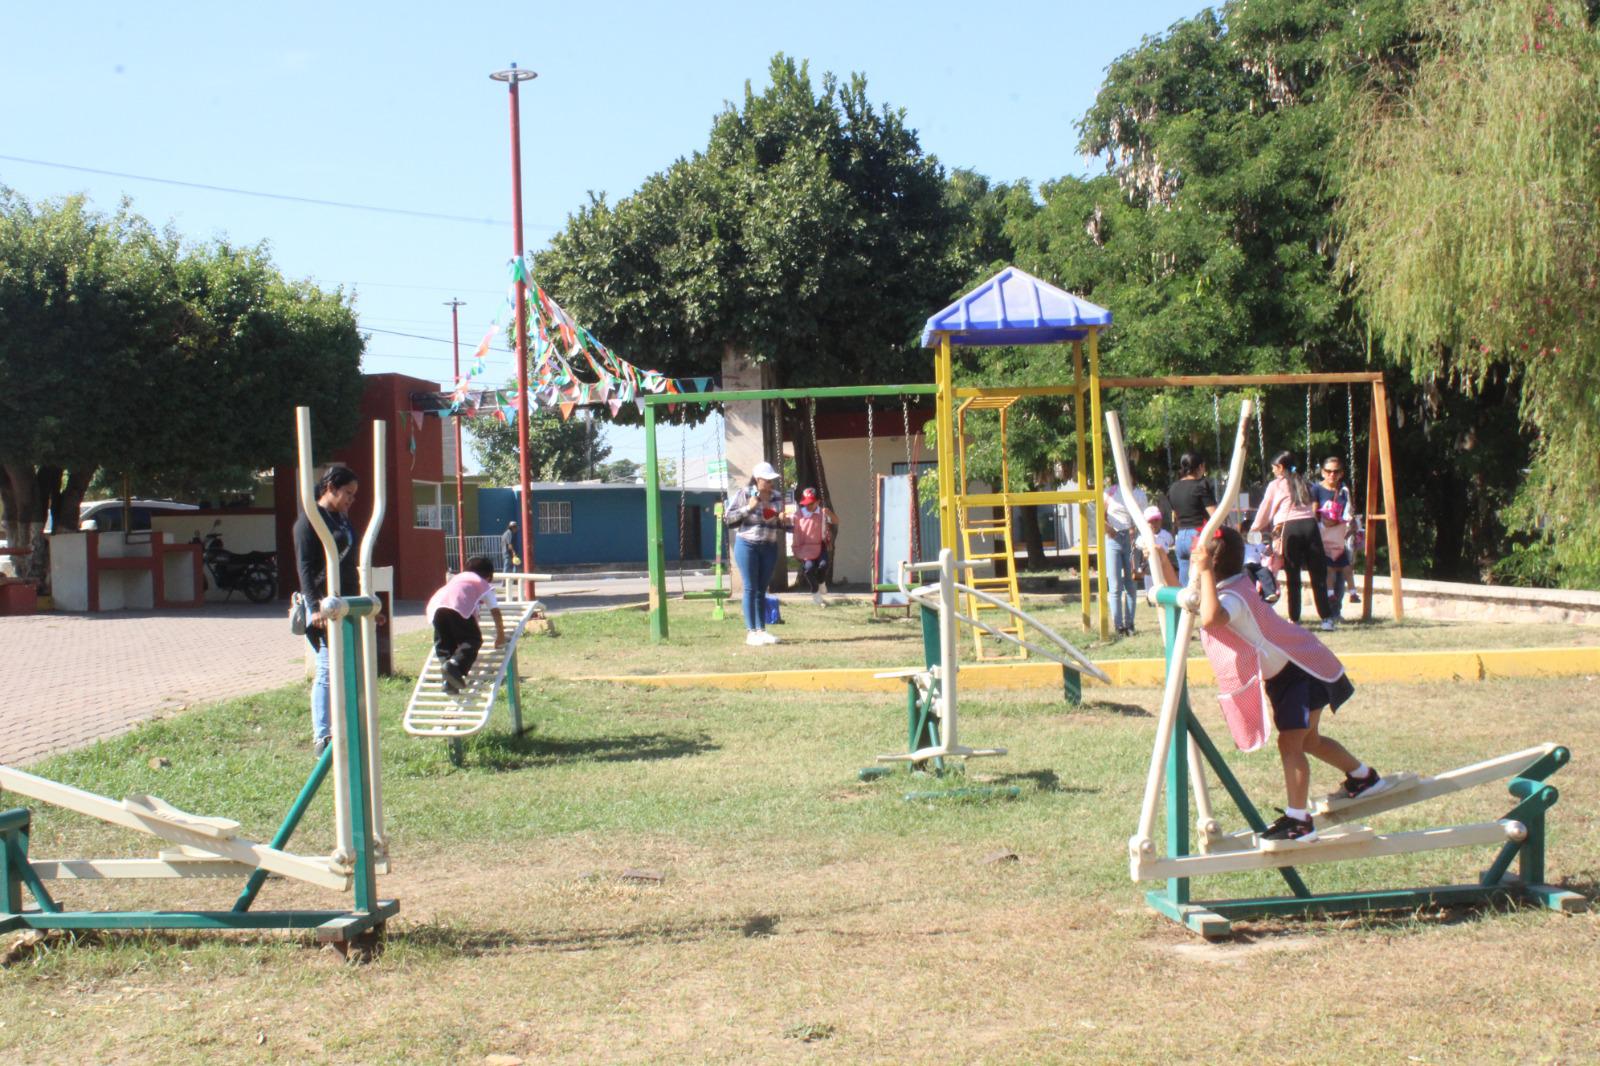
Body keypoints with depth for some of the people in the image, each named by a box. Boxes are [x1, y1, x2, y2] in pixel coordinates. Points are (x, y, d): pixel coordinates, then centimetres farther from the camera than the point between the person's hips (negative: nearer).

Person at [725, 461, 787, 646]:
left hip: (769, 547, 4)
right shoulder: (744, 494, -6)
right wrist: (748, 508, -16)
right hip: (747, 545, -4)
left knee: (762, 589, 8)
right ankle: (750, 632, -2)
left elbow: (780, 526, 19)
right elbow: (728, 519, -8)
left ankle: (761, 630, 12)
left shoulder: (777, 498, 7)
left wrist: (782, 520, -4)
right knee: (750, 588, -4)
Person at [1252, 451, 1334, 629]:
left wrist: (1254, 529, 35)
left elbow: (1264, 513, 16)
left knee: (1292, 577, 3)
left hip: (1290, 528, -3)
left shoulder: (1275, 485, 10)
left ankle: (1294, 619, 5)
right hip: (1310, 524, 3)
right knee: (1318, 574, 2)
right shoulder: (1302, 483, 22)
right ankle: (1326, 617, -3)